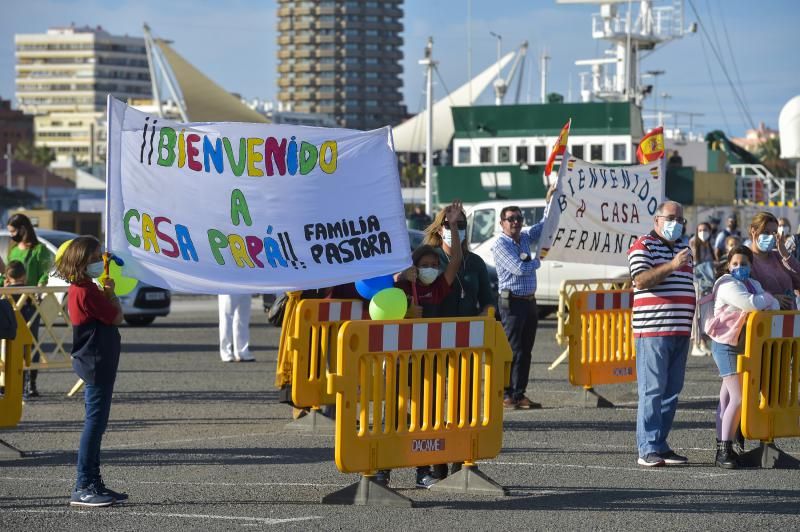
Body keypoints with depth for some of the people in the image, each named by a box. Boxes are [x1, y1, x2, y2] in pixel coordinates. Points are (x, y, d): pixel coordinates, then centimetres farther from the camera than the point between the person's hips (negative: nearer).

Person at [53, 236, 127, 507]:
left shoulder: (82, 289, 13)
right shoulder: (87, 292, -18)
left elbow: (109, 315, 17)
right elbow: (117, 317, -14)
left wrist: (108, 294, 6)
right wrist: (111, 294, 0)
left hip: (97, 365, 11)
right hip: (96, 364, -11)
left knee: (96, 424, 14)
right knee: (94, 423, -9)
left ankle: (93, 484, 18)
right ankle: (83, 488, -8)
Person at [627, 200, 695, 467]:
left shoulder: (684, 248, 21)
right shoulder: (643, 246, -2)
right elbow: (641, 279, -18)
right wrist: (671, 265, -26)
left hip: (680, 331, 8)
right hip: (652, 331, -8)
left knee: (672, 392, 7)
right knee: (652, 391, -10)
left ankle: (661, 445, 12)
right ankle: (647, 450, -10)